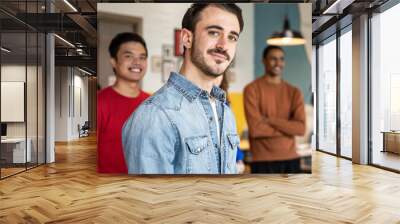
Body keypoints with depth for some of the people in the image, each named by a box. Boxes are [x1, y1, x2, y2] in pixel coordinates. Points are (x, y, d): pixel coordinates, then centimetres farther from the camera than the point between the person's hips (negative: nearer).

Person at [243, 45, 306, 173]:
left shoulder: (294, 92, 8)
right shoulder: (252, 89, -5)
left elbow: (301, 128, -4)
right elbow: (255, 128, -15)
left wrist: (270, 120, -14)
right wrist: (288, 127, -7)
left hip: (291, 159, 5)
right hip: (263, 161, -4)